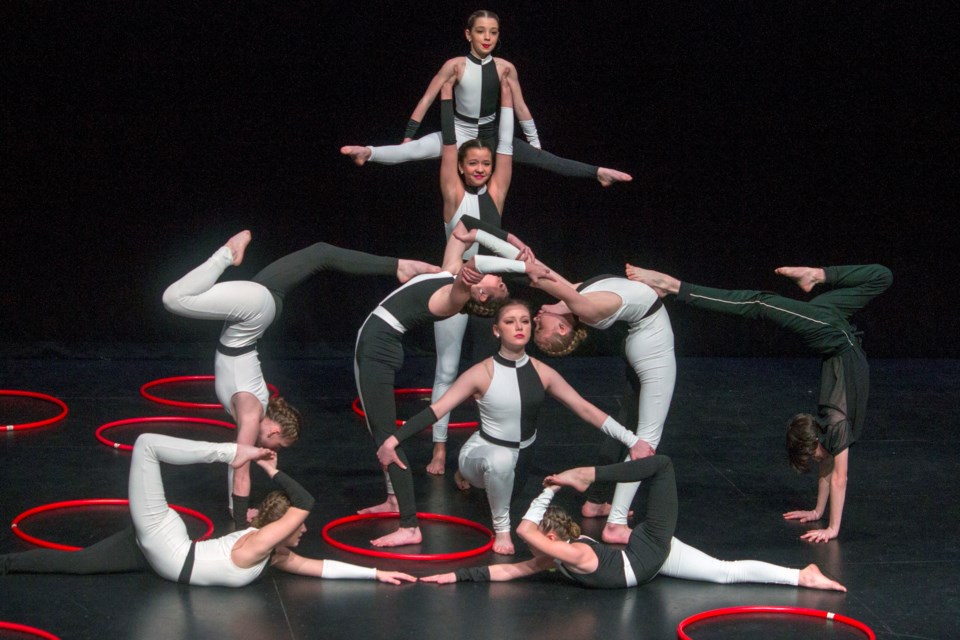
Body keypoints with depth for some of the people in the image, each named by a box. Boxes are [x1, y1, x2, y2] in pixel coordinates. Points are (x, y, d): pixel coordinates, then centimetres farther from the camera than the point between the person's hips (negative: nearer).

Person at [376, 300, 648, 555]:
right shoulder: (483, 373, -20)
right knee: (501, 459, -40)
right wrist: (393, 440, -29)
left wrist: (632, 440, -10)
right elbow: (436, 410, -21)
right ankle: (501, 528, -16)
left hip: (521, 458, 5)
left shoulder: (542, 373, -9)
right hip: (483, 452, -5)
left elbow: (586, 409, -6)